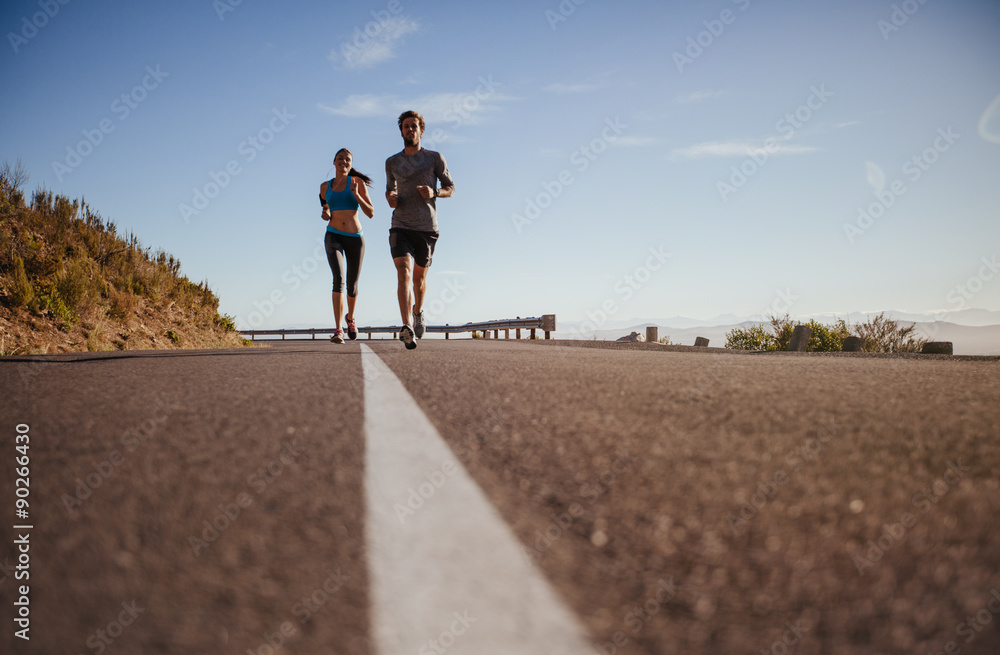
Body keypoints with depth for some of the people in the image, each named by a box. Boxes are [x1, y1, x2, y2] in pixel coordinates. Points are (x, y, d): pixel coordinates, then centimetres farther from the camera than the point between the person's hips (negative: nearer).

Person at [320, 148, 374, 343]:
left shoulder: (357, 182, 2)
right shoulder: (325, 187, 10)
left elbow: (371, 213, -3)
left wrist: (356, 195, -17)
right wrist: (325, 215, -1)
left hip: (355, 237, 0)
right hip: (333, 237, 0)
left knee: (352, 285, 11)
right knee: (339, 278, -23)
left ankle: (350, 318, 44)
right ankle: (338, 330, -27)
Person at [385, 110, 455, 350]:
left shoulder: (434, 158, 4)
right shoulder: (392, 162, 11)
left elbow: (450, 188, 8)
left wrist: (434, 192, -14)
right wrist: (390, 199, 1)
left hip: (427, 229, 0)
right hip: (400, 228, 0)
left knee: (419, 277, 13)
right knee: (403, 271, -21)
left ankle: (418, 311, 45)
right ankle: (407, 328, -34)